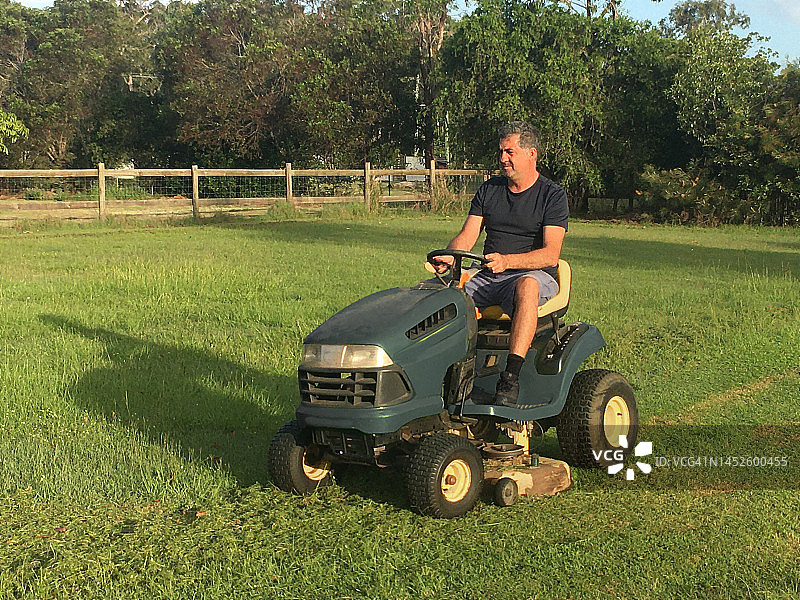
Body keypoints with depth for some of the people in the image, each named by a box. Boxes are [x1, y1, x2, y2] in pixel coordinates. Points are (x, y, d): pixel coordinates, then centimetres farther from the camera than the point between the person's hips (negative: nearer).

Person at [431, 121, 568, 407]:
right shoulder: (488, 190, 15)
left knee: (526, 286, -43)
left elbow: (550, 254, -13)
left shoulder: (553, 195, -1)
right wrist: (449, 257, -16)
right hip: (486, 277, 5)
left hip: (535, 274, -5)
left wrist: (506, 260, -31)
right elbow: (466, 237, 8)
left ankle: (510, 379, -47)